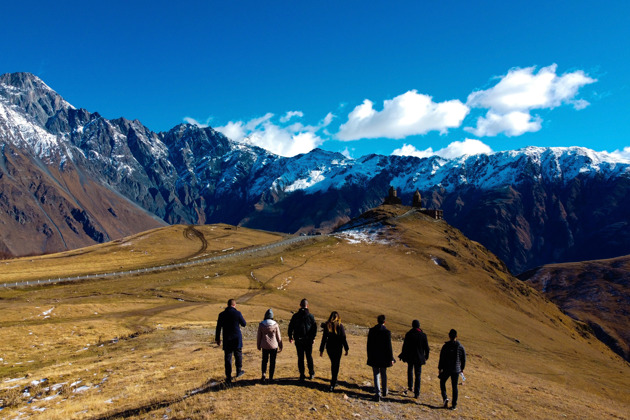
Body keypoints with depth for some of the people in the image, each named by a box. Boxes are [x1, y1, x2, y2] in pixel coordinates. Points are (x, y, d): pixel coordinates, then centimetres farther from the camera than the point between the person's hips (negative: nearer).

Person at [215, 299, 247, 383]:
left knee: (228, 358, 7)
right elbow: (244, 324, 2)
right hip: (237, 339, -1)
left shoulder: (222, 314, -3)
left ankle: (228, 377, 9)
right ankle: (239, 371, 33)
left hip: (227, 340, 2)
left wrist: (217, 339, 12)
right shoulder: (237, 313, -11)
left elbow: (218, 328, 2)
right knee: (238, 355, 20)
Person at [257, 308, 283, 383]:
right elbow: (278, 337, -3)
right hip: (274, 346, -1)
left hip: (265, 346, 1)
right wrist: (280, 346, 8)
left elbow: (259, 336, 2)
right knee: (272, 362, 11)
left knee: (264, 360, 16)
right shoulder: (275, 324, -9)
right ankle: (271, 377, 16)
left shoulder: (261, 325, -7)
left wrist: (258, 345, 16)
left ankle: (263, 374, -3)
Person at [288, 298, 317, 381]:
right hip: (308, 340, 0)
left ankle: (302, 375, 8)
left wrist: (290, 336, 16)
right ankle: (311, 373, 18)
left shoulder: (295, 316, 0)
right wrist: (313, 338, 6)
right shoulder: (310, 316, -4)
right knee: (309, 356, 12)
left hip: (298, 340, 1)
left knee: (300, 357, 6)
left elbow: (291, 326, 5)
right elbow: (314, 328, -3)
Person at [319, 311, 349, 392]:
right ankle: (332, 385, -3)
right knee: (336, 365, 4)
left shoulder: (327, 325, -3)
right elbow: (343, 338, -8)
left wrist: (321, 350, 6)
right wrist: (346, 349, 1)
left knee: (333, 364, 21)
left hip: (329, 348, 3)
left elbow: (324, 338, 0)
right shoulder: (340, 326, -9)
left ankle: (334, 381, 32)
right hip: (338, 348, -3)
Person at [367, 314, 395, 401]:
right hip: (384, 357, -1)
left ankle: (377, 393, -2)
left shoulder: (371, 331, -4)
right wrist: (391, 359, -4)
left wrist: (369, 356, 12)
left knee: (376, 375, 7)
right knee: (383, 374, 19)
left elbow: (369, 345, 2)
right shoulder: (387, 332, -13)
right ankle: (384, 391, 32)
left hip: (373, 357, 1)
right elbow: (389, 346, -11)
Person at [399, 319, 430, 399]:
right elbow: (426, 347, -1)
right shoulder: (423, 335, -8)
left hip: (410, 357, 0)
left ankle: (410, 386, 32)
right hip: (419, 358, 0)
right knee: (418, 375, 5)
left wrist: (403, 356, 5)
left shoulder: (408, 334, -11)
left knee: (410, 370, 27)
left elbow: (405, 346, -8)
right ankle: (416, 393, 4)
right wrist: (426, 356, 16)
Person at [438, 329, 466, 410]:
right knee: (454, 387, 10)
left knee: (442, 382, 19)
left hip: (446, 369, -2)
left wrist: (440, 368, 2)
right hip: (456, 370, 2)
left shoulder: (445, 346, -11)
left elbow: (441, 358, -8)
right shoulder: (461, 347, -3)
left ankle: (445, 398, 0)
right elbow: (463, 359, 4)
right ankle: (454, 405, 11)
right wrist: (462, 368, 17)